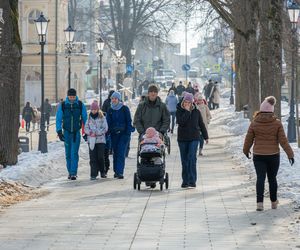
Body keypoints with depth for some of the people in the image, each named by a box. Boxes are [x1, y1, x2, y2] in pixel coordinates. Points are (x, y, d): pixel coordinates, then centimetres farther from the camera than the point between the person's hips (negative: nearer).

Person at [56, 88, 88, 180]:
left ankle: (73, 173, -12)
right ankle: (70, 172, 16)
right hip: (66, 132, 2)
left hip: (76, 132, -2)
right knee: (68, 154, 7)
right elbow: (58, 119, 3)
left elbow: (85, 118, 5)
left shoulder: (80, 105, -3)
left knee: (74, 153, -10)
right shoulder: (62, 105, -3)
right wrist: (59, 131, -4)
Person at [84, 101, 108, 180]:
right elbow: (86, 128, 9)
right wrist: (90, 132, -11)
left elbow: (105, 128, -3)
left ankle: (103, 171, 21)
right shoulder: (89, 118, 11)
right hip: (91, 140, 2)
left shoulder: (102, 117, 1)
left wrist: (96, 133, -13)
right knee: (93, 158, -4)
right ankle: (93, 175, -4)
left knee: (100, 157, -1)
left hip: (100, 140, -2)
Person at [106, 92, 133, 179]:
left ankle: (120, 172, -17)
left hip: (123, 133, -4)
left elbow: (129, 122, -1)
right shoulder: (110, 110, 9)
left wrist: (127, 134, -8)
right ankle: (116, 171, 14)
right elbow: (108, 123, 10)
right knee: (115, 153, 6)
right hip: (114, 134, 4)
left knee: (121, 153, -12)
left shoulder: (125, 109, 0)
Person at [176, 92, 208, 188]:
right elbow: (181, 122, -18)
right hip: (182, 139, 1)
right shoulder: (179, 111, 0)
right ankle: (185, 181, 13)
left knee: (192, 158, -14)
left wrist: (205, 136, 16)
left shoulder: (196, 112, 4)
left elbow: (201, 125, 13)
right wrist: (187, 111, -17)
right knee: (184, 160, 6)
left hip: (194, 138, -1)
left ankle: (192, 180, -17)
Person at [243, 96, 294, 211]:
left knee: (260, 178, -1)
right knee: (272, 178, 13)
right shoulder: (277, 123, -6)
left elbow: (248, 139, 4)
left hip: (258, 155, 0)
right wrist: (290, 154, 0)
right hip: (273, 155, 0)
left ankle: (259, 202, -13)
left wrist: (246, 150, 22)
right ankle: (274, 202, 23)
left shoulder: (254, 123, -5)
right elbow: (283, 140, -6)